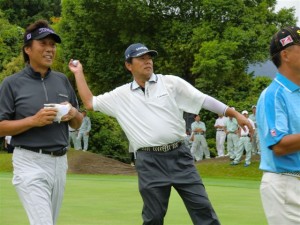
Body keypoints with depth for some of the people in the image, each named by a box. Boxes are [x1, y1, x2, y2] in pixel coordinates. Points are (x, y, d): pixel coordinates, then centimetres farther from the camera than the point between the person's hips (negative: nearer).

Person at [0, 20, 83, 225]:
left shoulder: (62, 80, 12)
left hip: (60, 161, 6)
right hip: (30, 162, -6)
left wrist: (73, 114, -5)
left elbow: (77, 124, 18)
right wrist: (33, 120, -18)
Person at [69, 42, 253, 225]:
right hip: (149, 162, 0)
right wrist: (79, 72, 15)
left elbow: (204, 100, 3)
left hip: (179, 156, 0)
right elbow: (90, 103, 14)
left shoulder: (171, 82, 6)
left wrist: (235, 114, -4)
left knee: (202, 207, -2)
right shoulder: (121, 95, 10)